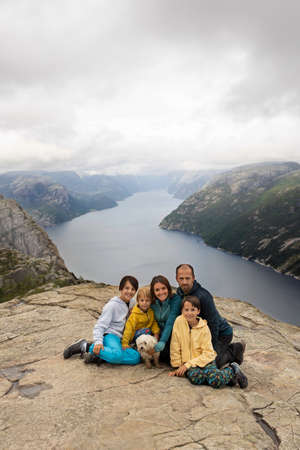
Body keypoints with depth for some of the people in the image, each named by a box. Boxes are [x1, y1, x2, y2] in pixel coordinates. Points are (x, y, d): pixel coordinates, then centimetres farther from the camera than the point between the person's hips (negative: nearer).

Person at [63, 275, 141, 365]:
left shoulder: (130, 305, 13)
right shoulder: (113, 305, -8)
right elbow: (100, 325, -13)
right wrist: (98, 342, -28)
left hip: (119, 339, 7)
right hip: (109, 336, -7)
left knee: (136, 357, -23)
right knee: (117, 355, -39)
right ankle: (85, 346, -15)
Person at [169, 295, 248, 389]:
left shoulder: (204, 328, -8)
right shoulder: (179, 321, -6)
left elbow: (207, 353, -9)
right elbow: (175, 348, -1)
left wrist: (188, 365, -16)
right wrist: (177, 367, 0)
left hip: (205, 360, -1)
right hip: (187, 360, 1)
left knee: (215, 381, -30)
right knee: (194, 377, -33)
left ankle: (232, 370, 2)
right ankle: (219, 375, -6)